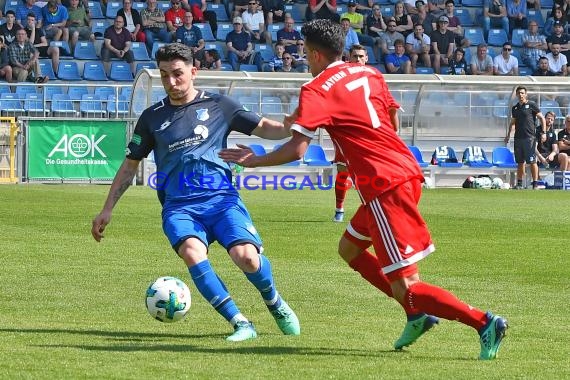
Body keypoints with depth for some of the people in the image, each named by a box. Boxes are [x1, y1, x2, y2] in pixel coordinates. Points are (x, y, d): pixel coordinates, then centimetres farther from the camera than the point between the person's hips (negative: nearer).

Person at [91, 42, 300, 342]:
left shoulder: (217, 106, 10)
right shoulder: (152, 118, 14)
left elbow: (263, 127, 10)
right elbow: (130, 165, 22)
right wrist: (107, 210, 18)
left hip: (221, 197, -1)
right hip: (178, 206, 1)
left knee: (245, 256, -25)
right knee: (192, 253, -32)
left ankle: (275, 304, 9)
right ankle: (240, 323, -25)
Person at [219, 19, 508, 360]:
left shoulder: (316, 91, -8)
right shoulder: (369, 73, 15)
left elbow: (297, 149, -16)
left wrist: (254, 161, 0)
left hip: (385, 186, -9)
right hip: (408, 171, 9)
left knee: (405, 287, -6)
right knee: (349, 248, 24)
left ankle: (484, 322, -16)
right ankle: (418, 315, 18)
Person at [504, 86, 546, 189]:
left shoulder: (531, 105, -1)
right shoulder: (515, 108, 15)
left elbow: (542, 118, -1)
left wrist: (543, 133, -8)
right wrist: (508, 135, 17)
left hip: (529, 137, -6)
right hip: (518, 137, 6)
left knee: (532, 161, -7)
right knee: (520, 162, 9)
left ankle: (535, 184, -5)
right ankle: (519, 183, 14)